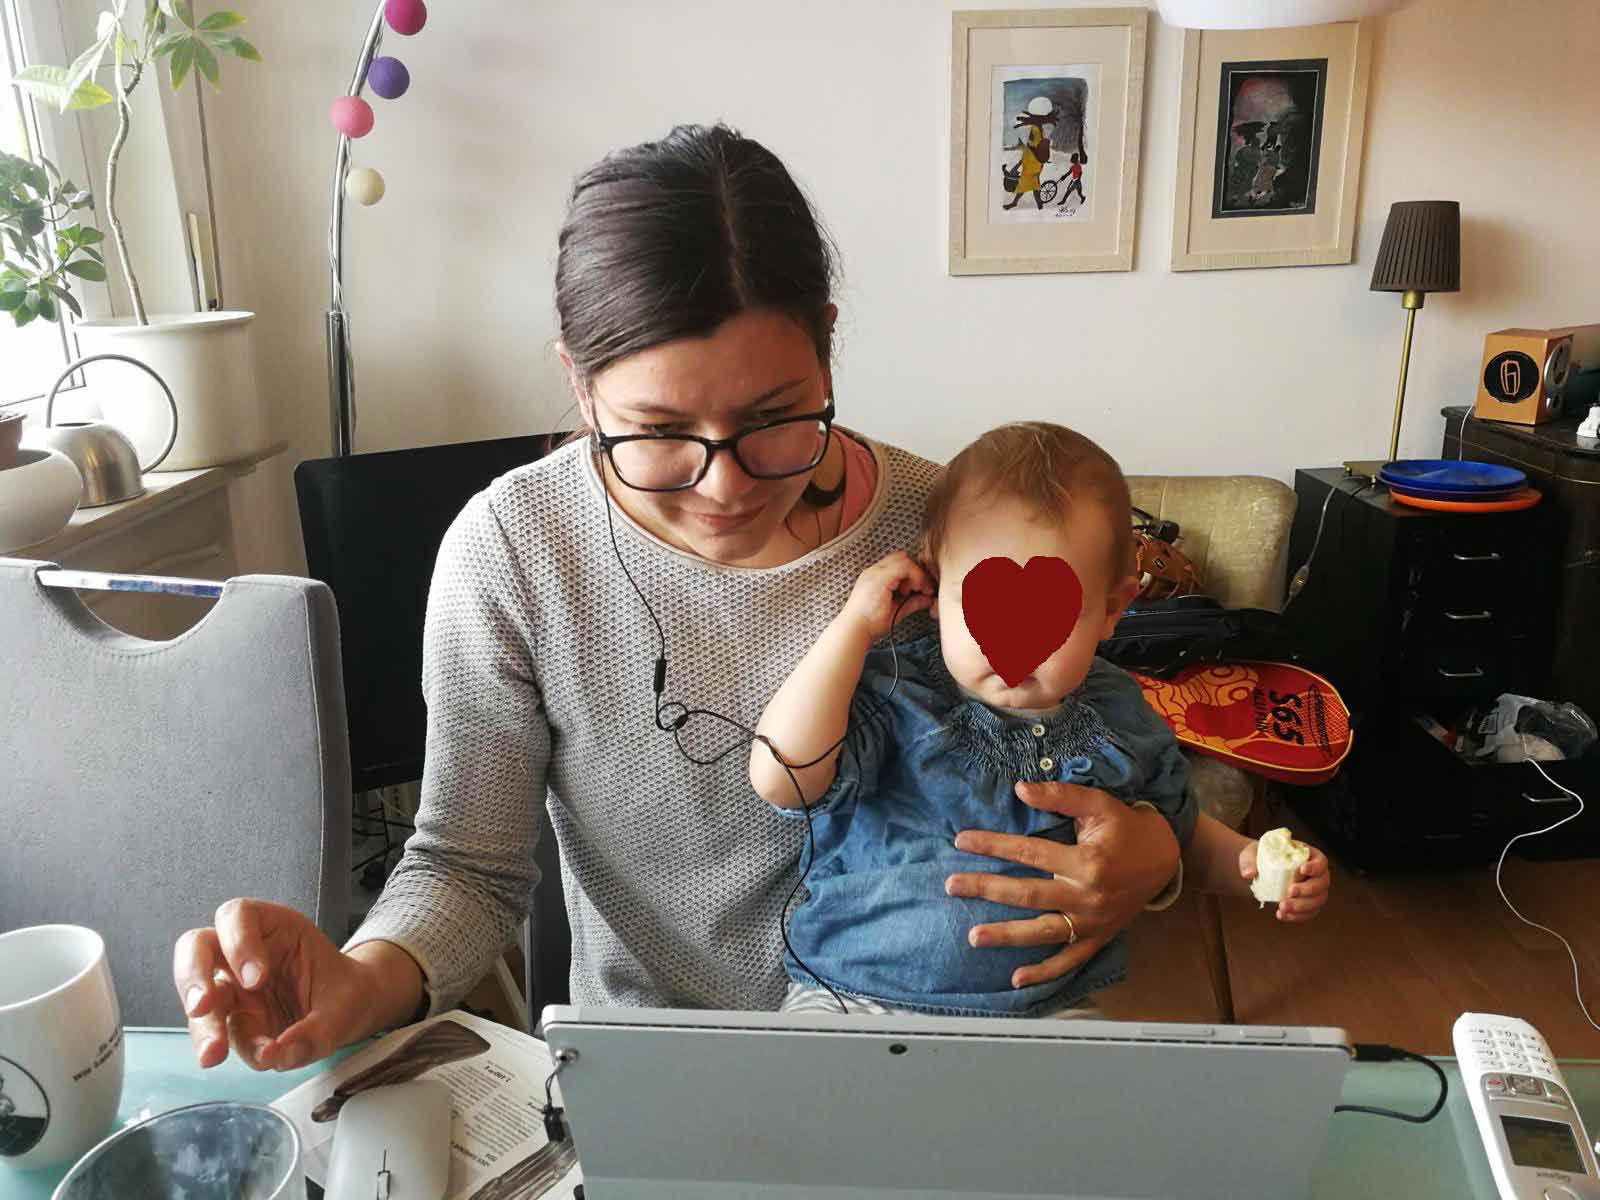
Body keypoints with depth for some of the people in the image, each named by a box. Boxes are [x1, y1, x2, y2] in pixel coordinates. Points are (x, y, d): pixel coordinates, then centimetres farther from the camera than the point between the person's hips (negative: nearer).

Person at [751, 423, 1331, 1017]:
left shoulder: (1120, 718, 5)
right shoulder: (896, 698, -8)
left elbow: (1180, 830, 23)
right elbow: (780, 777, -24)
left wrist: (1249, 861, 0)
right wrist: (856, 624, -18)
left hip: (1048, 1006, 4)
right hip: (856, 997, -3)